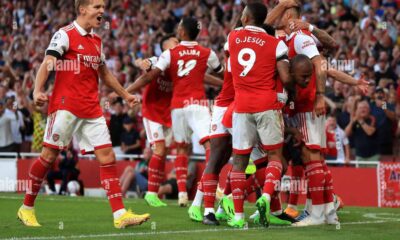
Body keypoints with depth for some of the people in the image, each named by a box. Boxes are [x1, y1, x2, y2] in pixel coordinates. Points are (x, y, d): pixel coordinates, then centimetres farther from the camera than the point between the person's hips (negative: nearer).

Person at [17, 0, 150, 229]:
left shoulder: (96, 40, 17)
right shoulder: (65, 35, -5)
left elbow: (104, 73, 29)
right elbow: (47, 64, -13)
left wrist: (125, 94, 31)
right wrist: (38, 91, -27)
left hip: (92, 109, 7)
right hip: (66, 105, -7)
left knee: (107, 156, -2)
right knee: (50, 154, -3)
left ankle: (120, 214, -5)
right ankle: (27, 208, 11)